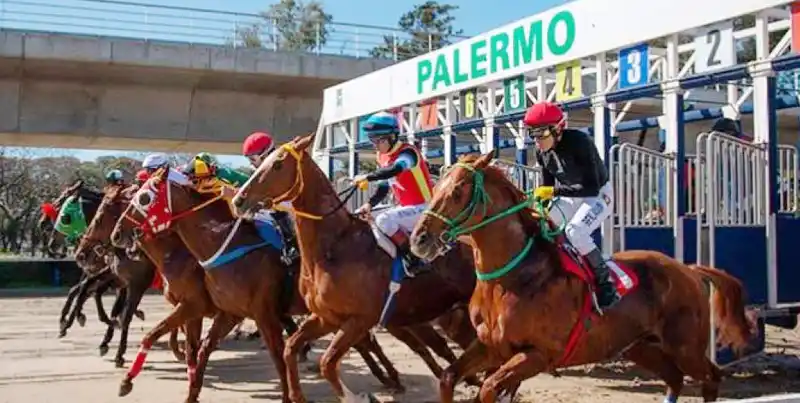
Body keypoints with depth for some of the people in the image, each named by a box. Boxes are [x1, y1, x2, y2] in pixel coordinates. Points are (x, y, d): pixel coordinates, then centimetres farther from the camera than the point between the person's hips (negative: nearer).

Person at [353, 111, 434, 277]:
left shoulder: (407, 152, -17)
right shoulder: (382, 157, 8)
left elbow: (395, 169, -39)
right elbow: (383, 186, 13)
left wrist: (367, 177, -39)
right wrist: (369, 204, -3)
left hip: (423, 208, -9)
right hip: (406, 207, 9)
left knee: (384, 220, -28)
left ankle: (413, 258, -14)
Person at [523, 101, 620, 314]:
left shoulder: (579, 142, -30)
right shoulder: (541, 152, -8)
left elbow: (591, 187, -34)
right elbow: (547, 186, 3)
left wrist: (554, 190, -37)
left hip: (598, 195, -8)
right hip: (570, 196, 8)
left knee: (574, 231, -31)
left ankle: (606, 282, -18)